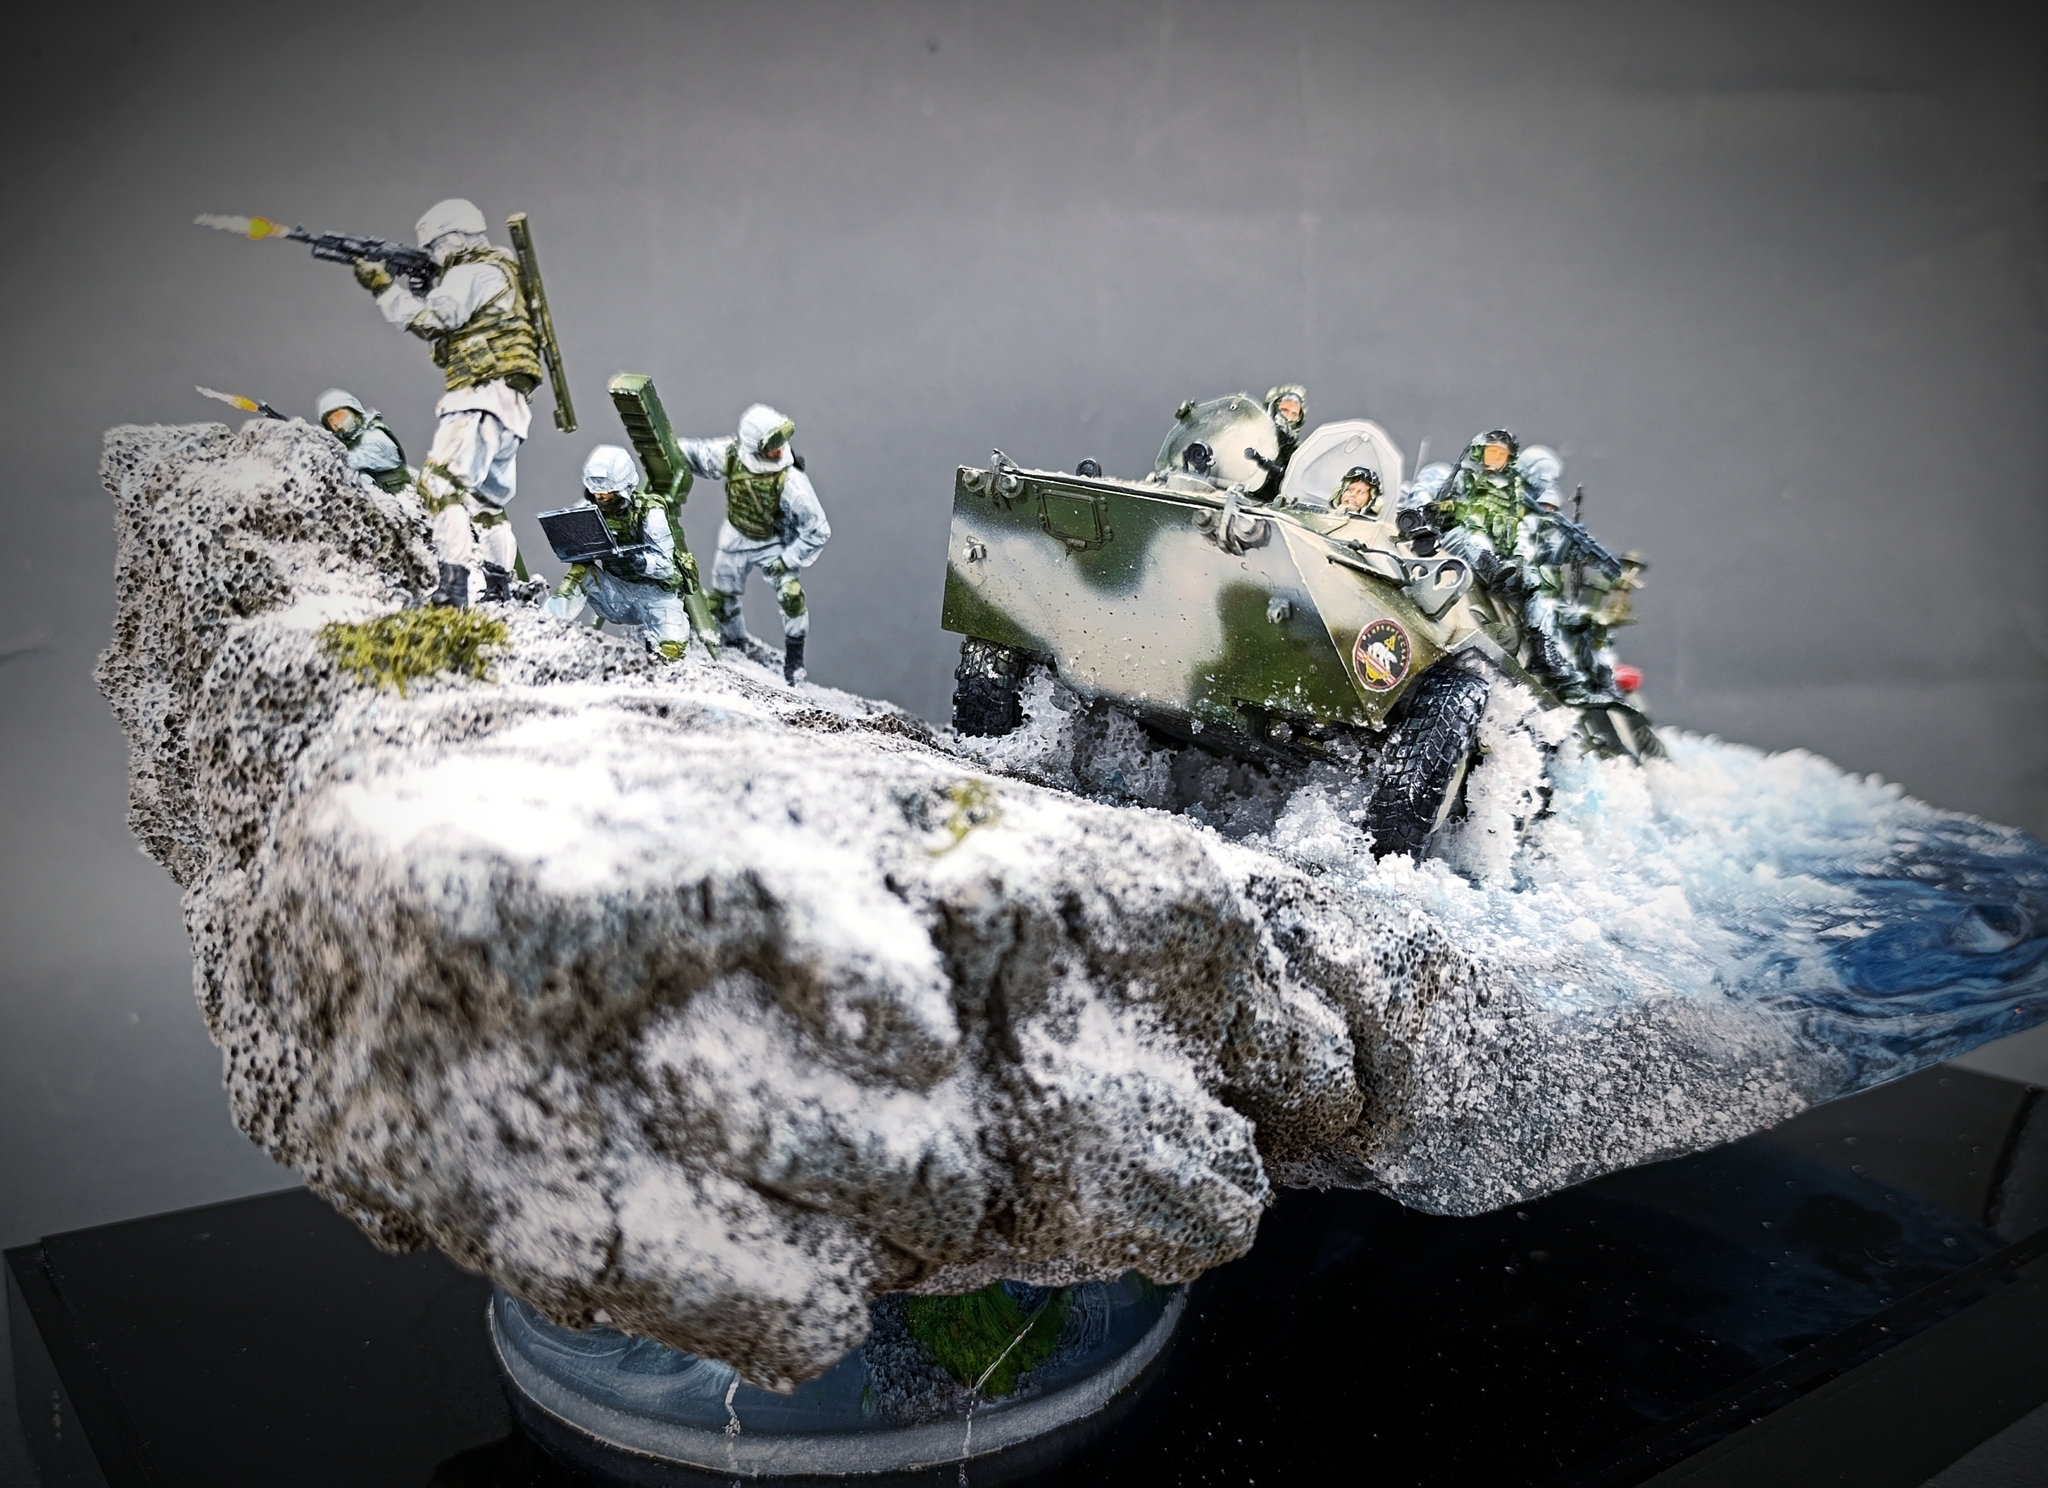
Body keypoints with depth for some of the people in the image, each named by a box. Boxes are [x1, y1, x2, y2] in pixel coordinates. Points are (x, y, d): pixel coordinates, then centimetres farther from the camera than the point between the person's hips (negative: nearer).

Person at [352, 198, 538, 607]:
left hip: (482, 397, -11)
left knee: (442, 482, -21)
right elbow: (446, 325, 27)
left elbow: (432, 321, -12)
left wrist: (383, 286, -6)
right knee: (486, 502, 15)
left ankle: (453, 585, -31)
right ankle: (500, 591, 17)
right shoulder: (496, 273, 27)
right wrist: (408, 283, 17)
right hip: (508, 407, 11)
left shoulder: (473, 272, -3)